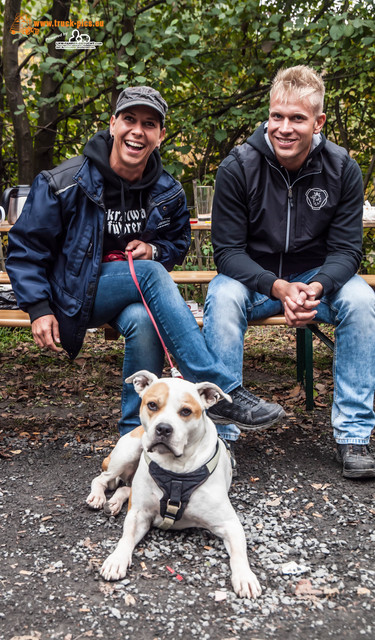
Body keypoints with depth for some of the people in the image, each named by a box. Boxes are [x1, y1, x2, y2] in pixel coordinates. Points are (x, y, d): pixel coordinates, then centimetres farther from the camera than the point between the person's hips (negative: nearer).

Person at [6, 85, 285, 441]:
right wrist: (39, 309, -11)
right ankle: (226, 393, -38)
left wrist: (153, 250, -5)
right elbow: (25, 249, -2)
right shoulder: (64, 184, -9)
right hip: (76, 298, -3)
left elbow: (178, 244, 20)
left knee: (142, 320, -37)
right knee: (150, 274, -34)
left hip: (135, 295, 3)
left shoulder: (169, 194, 3)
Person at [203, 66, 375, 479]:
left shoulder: (342, 169, -8)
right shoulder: (238, 168, -14)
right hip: (252, 277, -1)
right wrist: (279, 288, -32)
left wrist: (316, 287, -32)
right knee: (223, 298, -33)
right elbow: (227, 251, -15)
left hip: (317, 277, 2)